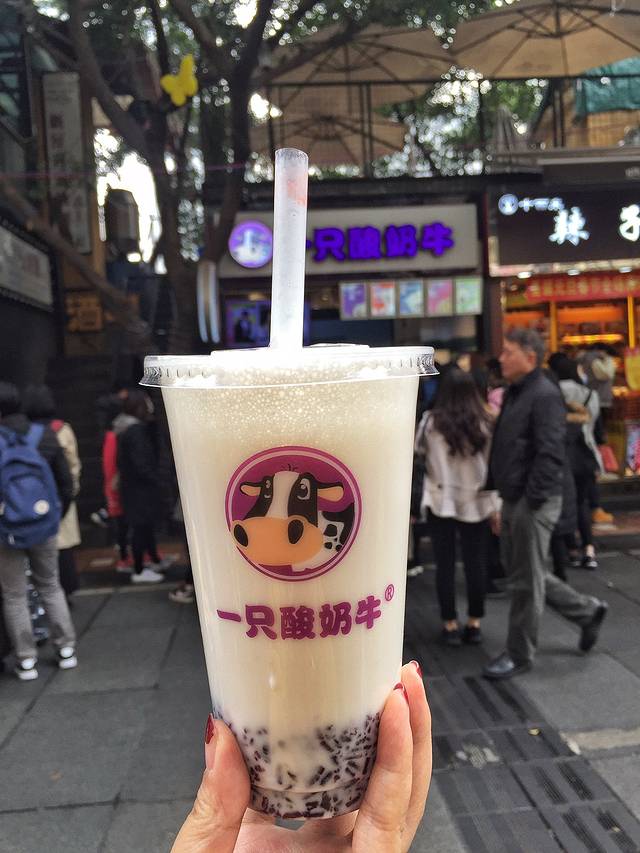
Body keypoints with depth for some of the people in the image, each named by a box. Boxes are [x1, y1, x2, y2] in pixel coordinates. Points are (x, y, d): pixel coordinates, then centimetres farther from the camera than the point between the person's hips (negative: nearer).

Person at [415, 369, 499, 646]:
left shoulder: (431, 422, -9)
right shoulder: (485, 423, -8)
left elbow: (419, 453, 4)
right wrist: (496, 503, 1)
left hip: (441, 501, -1)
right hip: (476, 502, 1)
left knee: (445, 565, 7)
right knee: (475, 563, 10)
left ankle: (450, 625, 14)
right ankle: (474, 624, 19)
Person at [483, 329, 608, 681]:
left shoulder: (544, 395, -15)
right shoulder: (514, 394, 15)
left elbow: (549, 455, -21)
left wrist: (531, 501, -22)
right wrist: (499, 493, 17)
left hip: (534, 502, -10)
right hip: (513, 499, 10)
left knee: (525, 581, 3)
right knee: (520, 571, 19)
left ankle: (519, 655, 19)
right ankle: (588, 611, 35)